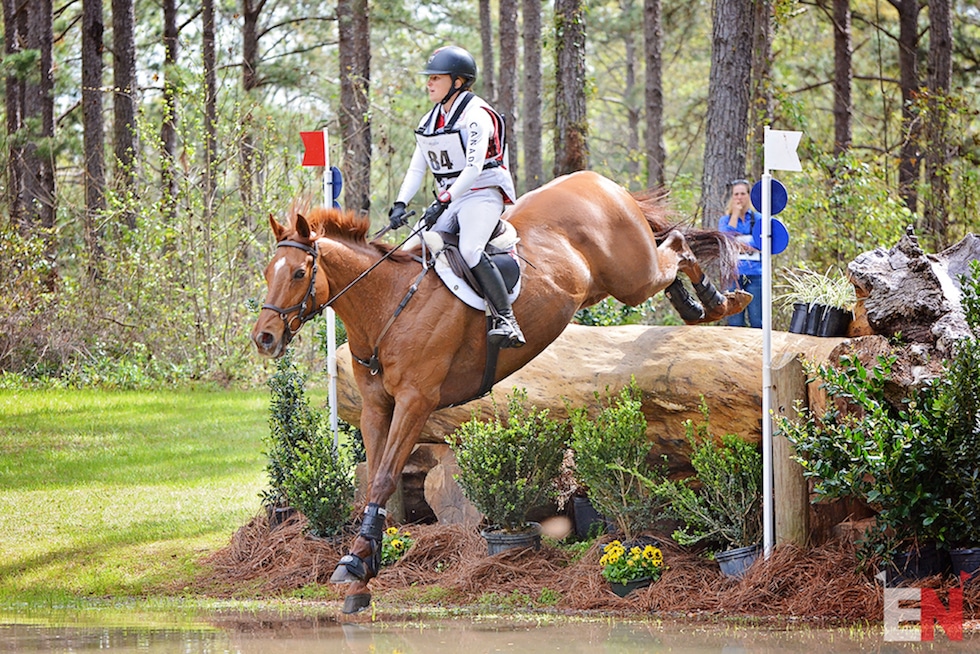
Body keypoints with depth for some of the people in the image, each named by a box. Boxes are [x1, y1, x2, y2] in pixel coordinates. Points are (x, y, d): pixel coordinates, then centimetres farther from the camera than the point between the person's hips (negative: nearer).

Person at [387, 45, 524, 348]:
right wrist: (400, 205, -2)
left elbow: (473, 169, -21)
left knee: (469, 250, -31)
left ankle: (506, 321, -29)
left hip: (482, 195, -8)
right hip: (450, 198, 8)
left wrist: (443, 202, -29)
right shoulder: (430, 122, 13)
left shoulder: (476, 115, -12)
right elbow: (417, 168, 13)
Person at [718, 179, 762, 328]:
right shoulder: (725, 220, 13)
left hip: (755, 275, 0)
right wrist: (735, 213, -3)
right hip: (733, 275, 0)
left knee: (757, 322, -6)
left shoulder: (758, 219, 12)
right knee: (735, 323, -3)